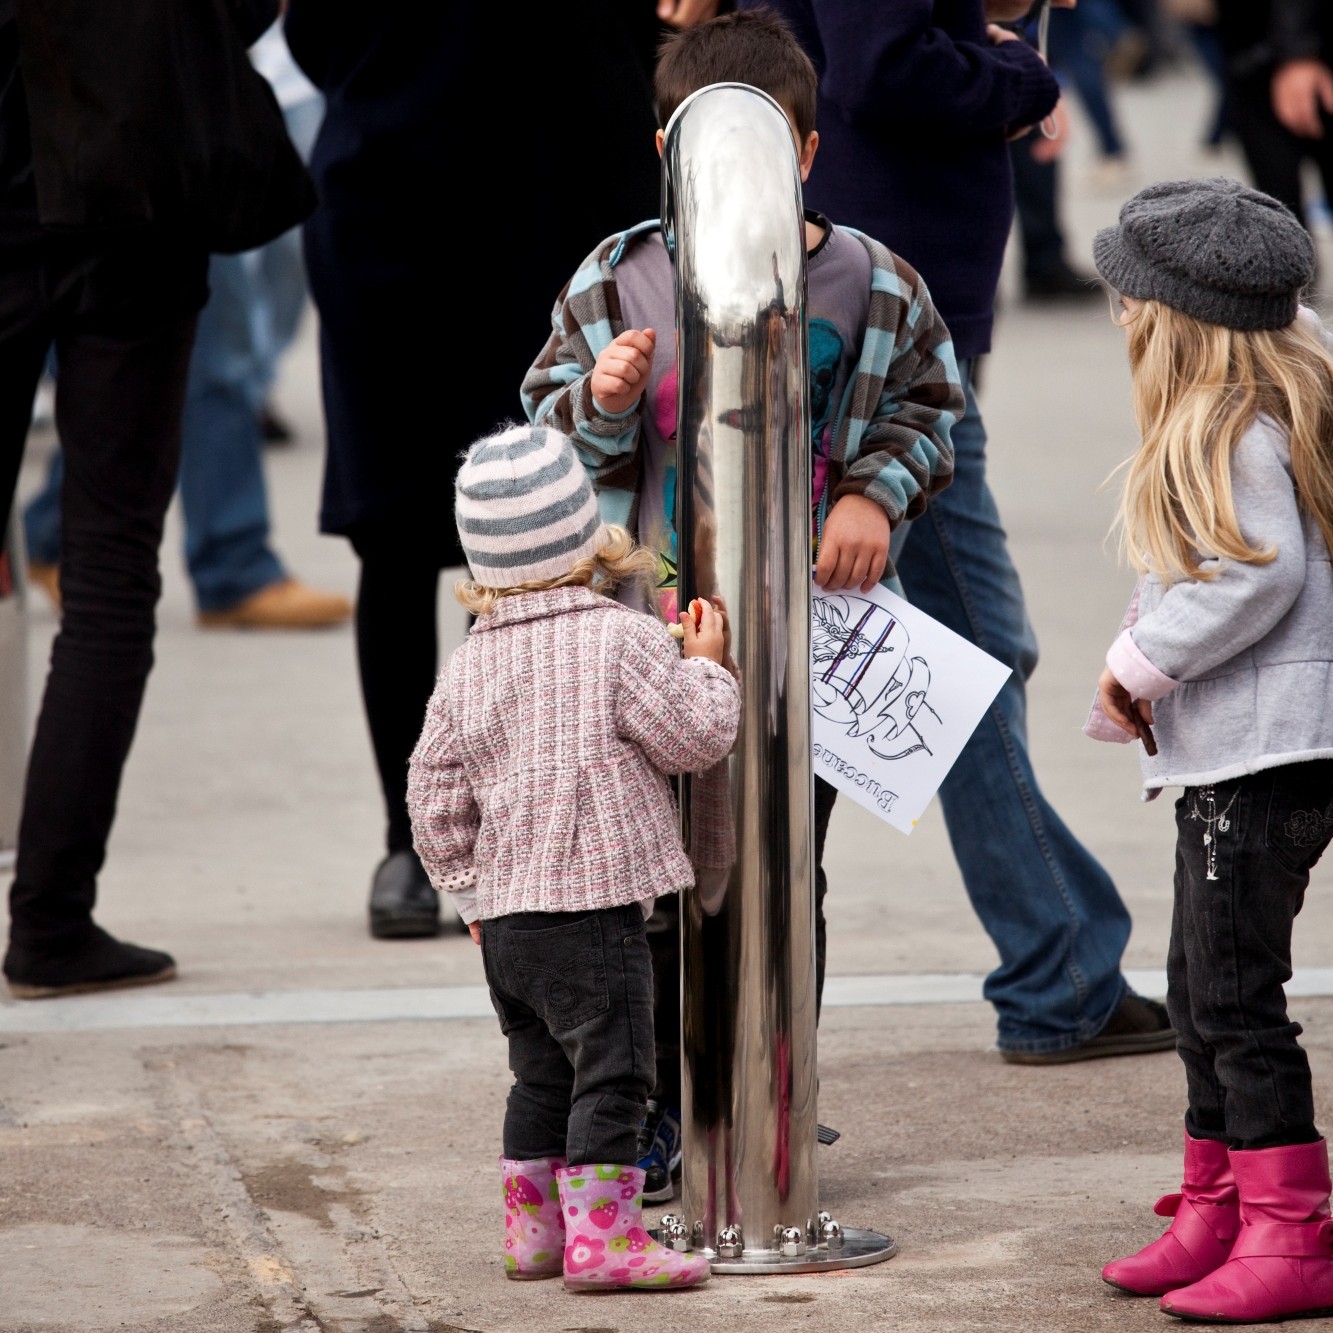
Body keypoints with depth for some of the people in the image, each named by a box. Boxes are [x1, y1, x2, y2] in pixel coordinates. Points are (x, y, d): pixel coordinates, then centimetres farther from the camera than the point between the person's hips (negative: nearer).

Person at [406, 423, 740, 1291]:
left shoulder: (465, 670, 9)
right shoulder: (624, 642, -9)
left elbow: (436, 802, 13)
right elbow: (694, 738, -7)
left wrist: (467, 884, 25)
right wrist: (707, 664, 9)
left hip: (503, 917, 7)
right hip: (593, 903, -7)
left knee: (543, 1075, 18)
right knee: (611, 1074, -4)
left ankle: (534, 1230, 23)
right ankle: (601, 1237, -7)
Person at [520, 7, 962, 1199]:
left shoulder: (869, 284, -2)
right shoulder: (616, 283, -1)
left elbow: (928, 407, 12)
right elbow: (546, 432, 6)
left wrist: (876, 491, -4)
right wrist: (601, 401, -15)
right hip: (650, 632, 1)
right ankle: (647, 1116, 18)